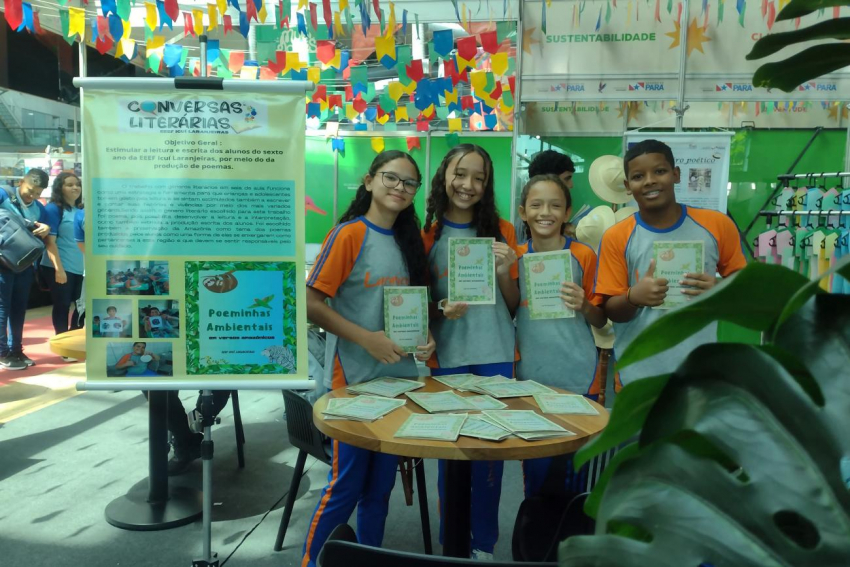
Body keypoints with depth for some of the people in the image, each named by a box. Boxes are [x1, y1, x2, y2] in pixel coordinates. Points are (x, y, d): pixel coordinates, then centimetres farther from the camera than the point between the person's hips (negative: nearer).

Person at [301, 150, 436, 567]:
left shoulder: (410, 239, 9)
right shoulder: (350, 234, -10)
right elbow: (311, 303, -15)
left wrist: (426, 335, -2)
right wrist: (367, 338, -22)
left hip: (401, 375, 6)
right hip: (355, 379, -6)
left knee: (381, 484, 16)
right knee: (346, 485, 2)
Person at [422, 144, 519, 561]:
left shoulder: (501, 231, 3)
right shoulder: (427, 236, 1)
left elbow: (514, 305, 5)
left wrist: (504, 273, -13)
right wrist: (440, 312, -15)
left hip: (496, 355, 1)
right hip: (447, 358, 0)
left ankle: (484, 544, 23)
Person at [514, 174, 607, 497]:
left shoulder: (583, 256, -4)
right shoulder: (516, 257, 4)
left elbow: (600, 321, 0)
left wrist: (583, 305, -18)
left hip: (576, 377, -2)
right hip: (530, 376, 2)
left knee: (572, 468, 7)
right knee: (534, 469, 13)